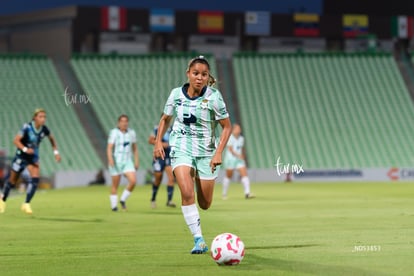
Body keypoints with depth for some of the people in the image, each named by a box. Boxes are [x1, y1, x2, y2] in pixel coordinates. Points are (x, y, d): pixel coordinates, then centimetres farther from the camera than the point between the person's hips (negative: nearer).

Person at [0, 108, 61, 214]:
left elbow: (52, 139, 11)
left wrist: (56, 152, 3)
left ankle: (26, 204, -9)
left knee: (35, 178, -18)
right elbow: (16, 140, -28)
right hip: (21, 156, -4)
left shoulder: (44, 129, -9)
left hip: (33, 157, 4)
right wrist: (25, 149, -42)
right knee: (13, 180, 11)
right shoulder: (27, 127, -24)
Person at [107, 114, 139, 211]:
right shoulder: (114, 133, -7)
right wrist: (110, 159, -28)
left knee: (133, 181, -14)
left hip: (127, 161, 4)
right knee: (115, 185, 2)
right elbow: (109, 148, -14)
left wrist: (137, 161, 12)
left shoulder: (131, 133, 7)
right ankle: (114, 205, 16)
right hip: (116, 162, -4)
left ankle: (123, 200, 5)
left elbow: (135, 148, 16)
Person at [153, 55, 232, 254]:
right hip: (181, 148, 0)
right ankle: (199, 240, -17)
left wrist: (218, 153, -14)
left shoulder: (214, 97, -11)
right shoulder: (176, 94, -4)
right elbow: (165, 119, 13)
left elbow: (227, 126, -5)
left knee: (205, 204, 7)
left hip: (207, 151, 0)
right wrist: (158, 141, 1)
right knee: (187, 193, -22)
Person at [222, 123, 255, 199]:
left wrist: (243, 158, 23)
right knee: (228, 176, 5)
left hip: (240, 160, 5)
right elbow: (230, 149, -19)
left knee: (244, 174, -11)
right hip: (230, 159, -5)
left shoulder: (241, 138, 10)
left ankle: (247, 193, -18)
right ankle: (224, 194, 22)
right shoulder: (230, 138, -11)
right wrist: (237, 155, -29)